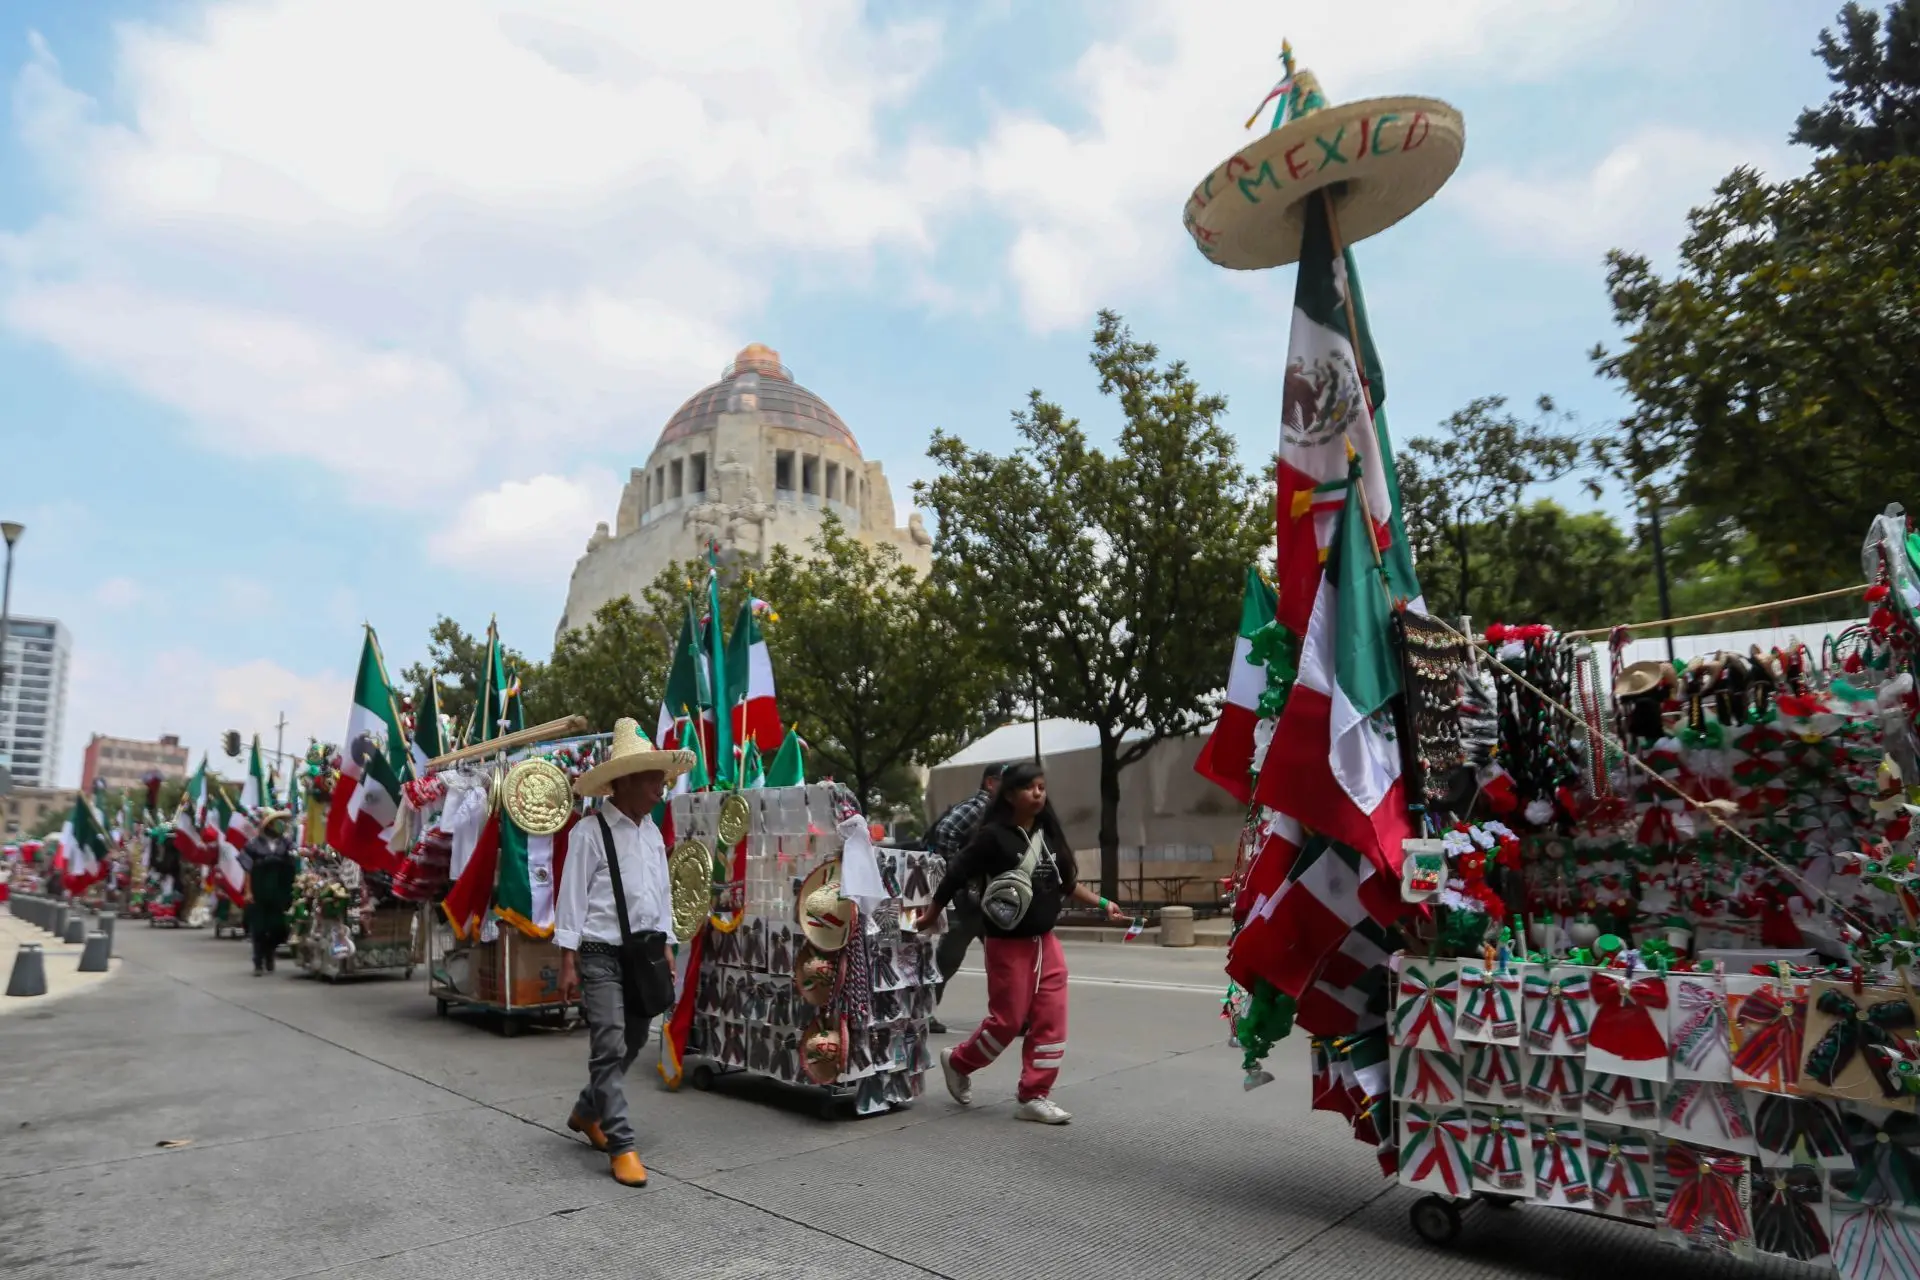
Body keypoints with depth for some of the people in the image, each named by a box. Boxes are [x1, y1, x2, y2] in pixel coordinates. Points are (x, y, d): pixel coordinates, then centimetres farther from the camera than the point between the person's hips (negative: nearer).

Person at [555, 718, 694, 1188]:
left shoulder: (652, 832, 10)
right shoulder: (590, 831, -11)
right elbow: (572, 896, -11)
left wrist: (666, 950, 14)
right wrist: (568, 962, -12)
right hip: (601, 955, -7)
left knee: (631, 1044, 16)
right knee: (610, 1048, -8)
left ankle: (587, 1113, 38)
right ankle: (621, 1146, 2)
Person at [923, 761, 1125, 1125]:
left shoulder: (1048, 833, 6)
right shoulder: (994, 835, -14)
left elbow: (1067, 882, 16)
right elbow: (955, 876, -10)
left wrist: (1102, 904, 8)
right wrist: (930, 918, -6)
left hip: (1045, 941, 6)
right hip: (1007, 943, -6)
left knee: (1051, 1020, 3)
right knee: (1008, 1020, 2)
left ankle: (1034, 1096, 15)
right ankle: (957, 1061, 27)